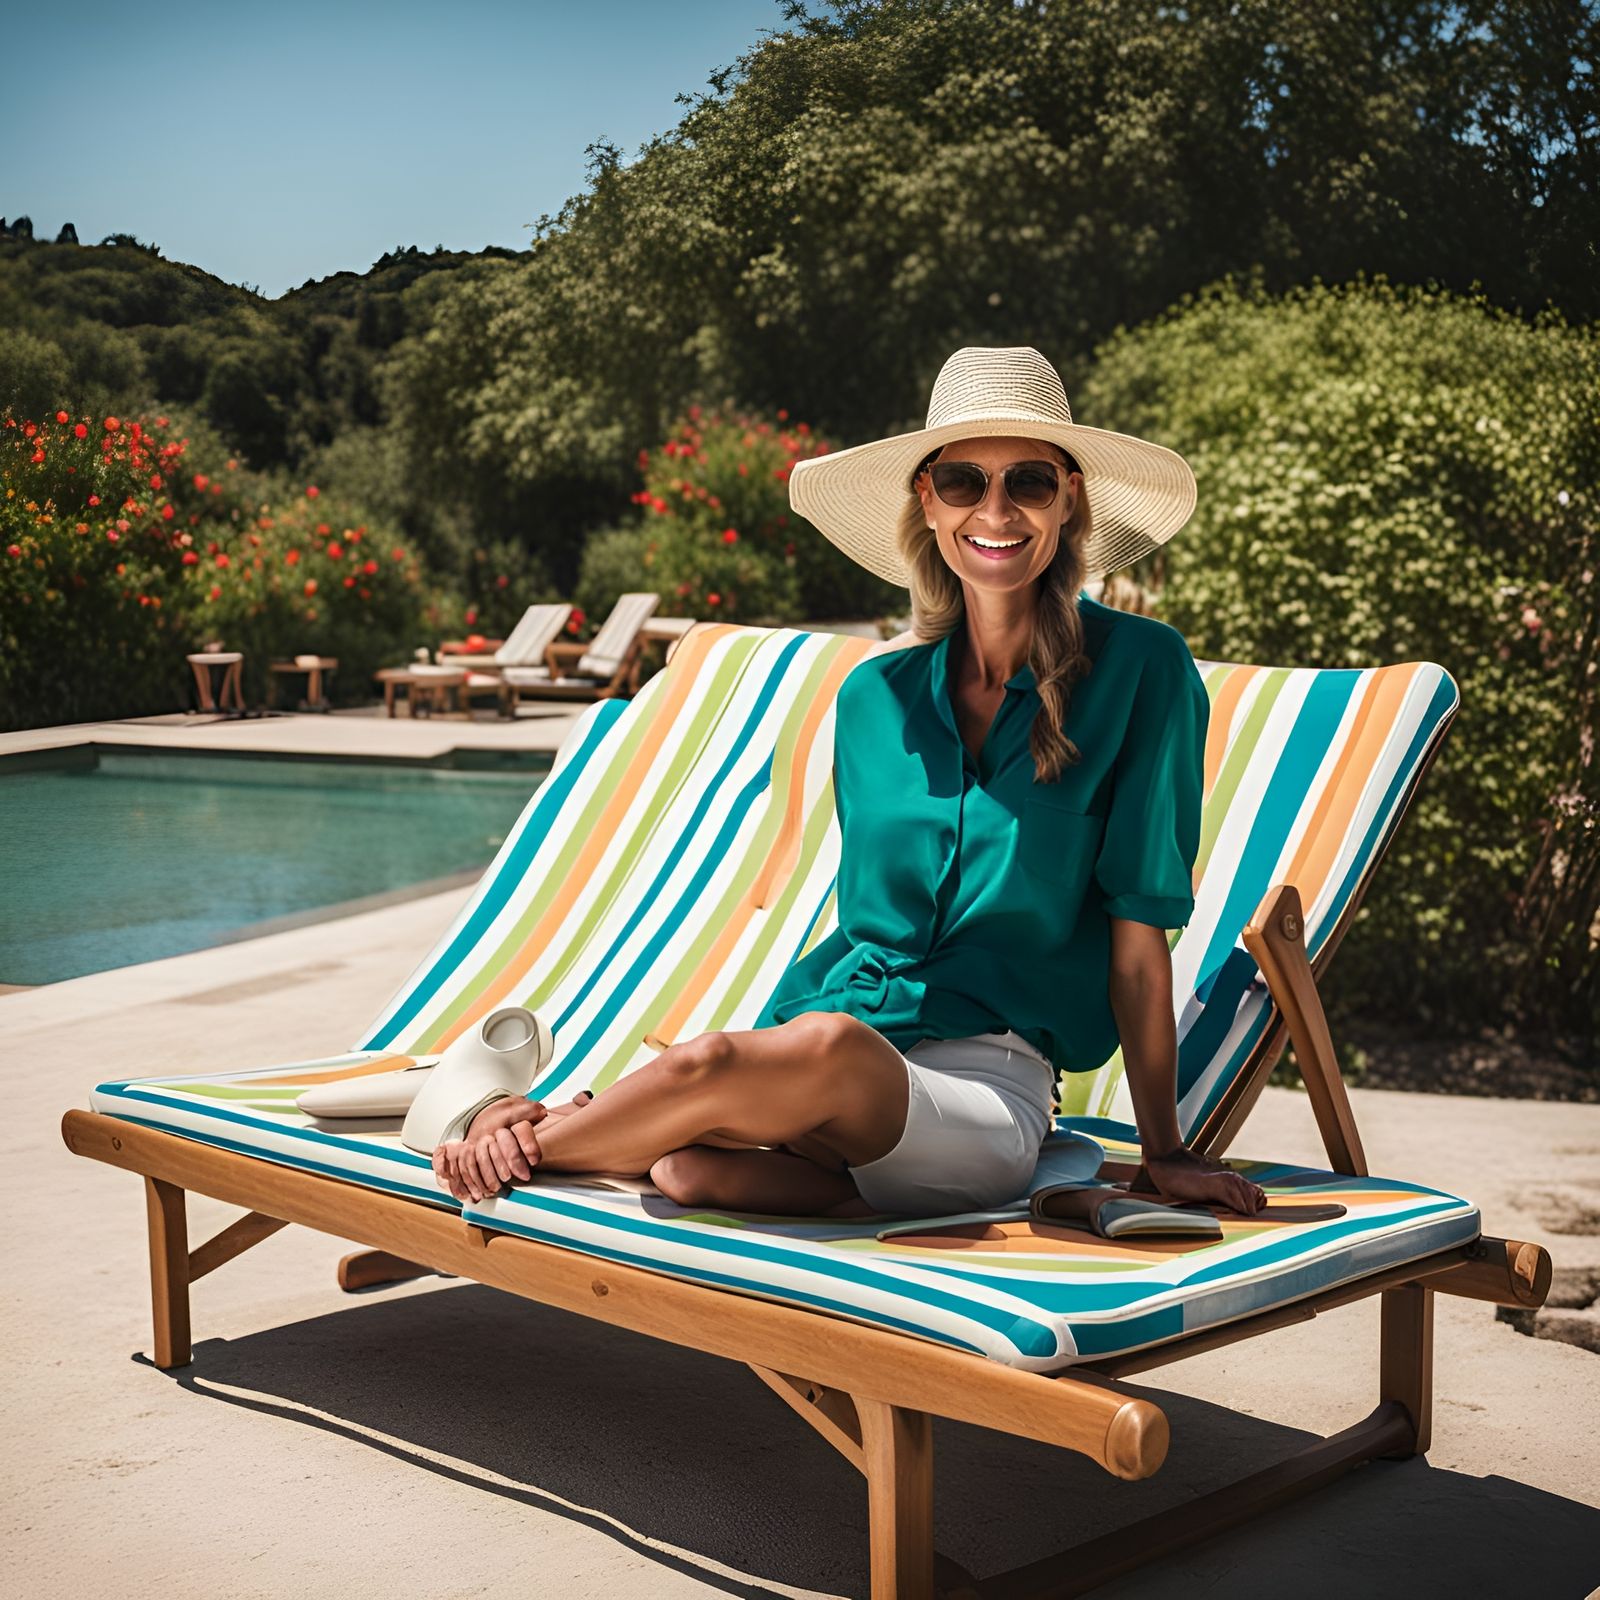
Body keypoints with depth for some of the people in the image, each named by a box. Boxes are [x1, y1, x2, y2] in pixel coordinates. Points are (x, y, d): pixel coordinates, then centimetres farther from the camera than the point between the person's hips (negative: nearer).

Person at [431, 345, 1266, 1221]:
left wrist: (1164, 1153, 2)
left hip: (985, 1092, -2)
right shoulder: (876, 695, 9)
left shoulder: (1139, 669, -1)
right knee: (689, 1167, -34)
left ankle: (515, 1136, -16)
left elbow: (1138, 931, 0)